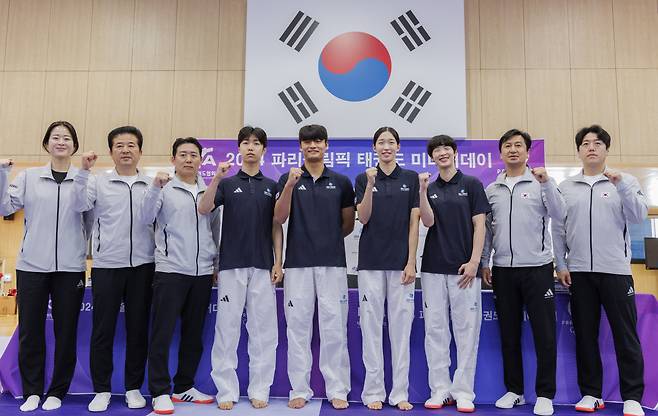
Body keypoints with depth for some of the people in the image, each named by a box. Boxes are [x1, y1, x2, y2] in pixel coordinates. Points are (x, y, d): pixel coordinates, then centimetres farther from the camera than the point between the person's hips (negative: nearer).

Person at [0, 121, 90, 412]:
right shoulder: (29, 177, 8)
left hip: (70, 267, -1)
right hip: (32, 265, 1)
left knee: (66, 332, 6)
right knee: (30, 331, 6)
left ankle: (57, 391, 22)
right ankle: (32, 391, 23)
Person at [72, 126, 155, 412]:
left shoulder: (152, 185, 9)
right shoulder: (98, 182, 6)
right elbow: (80, 205, -10)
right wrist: (84, 171, -17)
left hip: (142, 266, 1)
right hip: (106, 266, -1)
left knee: (138, 329, 7)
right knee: (103, 329, 5)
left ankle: (133, 388, 21)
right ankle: (102, 389, 19)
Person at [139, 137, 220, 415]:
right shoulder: (164, 189, 0)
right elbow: (145, 219, -11)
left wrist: (218, 264, 14)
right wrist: (155, 187, -22)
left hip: (203, 273, 4)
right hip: (170, 271, -4)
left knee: (194, 334, 11)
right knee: (162, 334, 0)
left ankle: (184, 387, 24)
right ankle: (160, 392, 11)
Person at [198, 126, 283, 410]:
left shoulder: (271, 186, 10)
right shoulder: (227, 183, 7)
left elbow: (276, 227, 8)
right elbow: (203, 209, -8)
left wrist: (278, 262, -1)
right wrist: (216, 177, -20)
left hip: (262, 266, 1)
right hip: (231, 265, -1)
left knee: (263, 329, 4)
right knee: (227, 328, 3)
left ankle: (259, 389, 15)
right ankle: (226, 390, 14)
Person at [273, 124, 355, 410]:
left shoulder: (341, 182, 7)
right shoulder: (289, 178, 5)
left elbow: (349, 224, 14)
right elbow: (279, 219, -8)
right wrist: (290, 185, -18)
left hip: (333, 263, 1)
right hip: (297, 263, 0)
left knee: (334, 327, 4)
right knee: (298, 327, 6)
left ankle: (337, 390, 15)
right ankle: (300, 390, 17)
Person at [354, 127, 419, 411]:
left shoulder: (411, 178, 5)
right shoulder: (364, 178, 5)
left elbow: (414, 223, 1)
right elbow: (363, 218, -7)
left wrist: (411, 262, -6)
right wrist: (370, 185, -19)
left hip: (401, 262, 0)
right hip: (371, 261, 0)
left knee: (401, 325, 5)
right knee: (371, 324, 4)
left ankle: (400, 392, 15)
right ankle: (373, 391, 15)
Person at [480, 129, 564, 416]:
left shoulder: (540, 183, 2)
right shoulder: (492, 190, 11)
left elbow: (559, 214, -12)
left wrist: (547, 182, -22)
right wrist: (484, 263, 9)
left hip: (537, 267, -3)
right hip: (503, 269, 3)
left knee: (544, 333, 1)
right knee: (509, 333, 10)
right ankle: (514, 390, 22)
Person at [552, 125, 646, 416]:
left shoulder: (625, 182, 6)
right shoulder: (565, 187, 10)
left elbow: (639, 216, -8)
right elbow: (558, 230, 9)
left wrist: (621, 185, -19)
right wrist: (561, 265, 3)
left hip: (615, 270, -2)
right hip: (578, 272, 2)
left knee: (626, 335, 2)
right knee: (585, 335, 8)